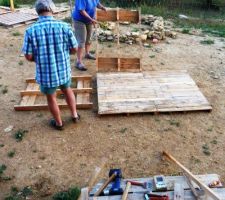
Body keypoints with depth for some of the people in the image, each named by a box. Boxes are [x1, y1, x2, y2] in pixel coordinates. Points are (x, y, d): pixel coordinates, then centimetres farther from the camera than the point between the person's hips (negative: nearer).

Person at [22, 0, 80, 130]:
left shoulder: (31, 31, -15)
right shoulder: (65, 27, -14)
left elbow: (28, 56, -10)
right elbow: (74, 49, -5)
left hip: (46, 73, -1)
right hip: (64, 70, 2)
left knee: (51, 98, 21)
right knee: (67, 90, 29)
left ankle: (59, 123, 40)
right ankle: (75, 115, 43)